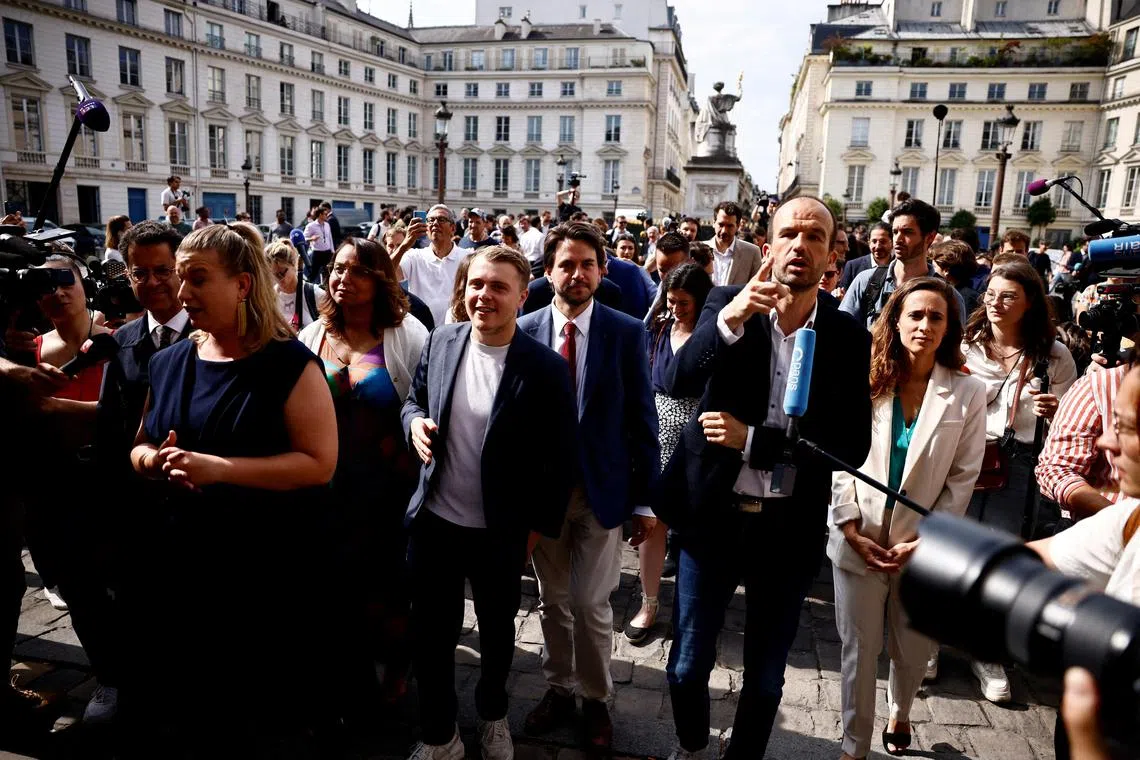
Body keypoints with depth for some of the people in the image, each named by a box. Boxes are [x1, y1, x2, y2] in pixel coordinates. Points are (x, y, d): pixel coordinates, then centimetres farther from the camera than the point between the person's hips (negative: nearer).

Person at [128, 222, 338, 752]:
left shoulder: (290, 365, -14)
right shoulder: (168, 363, 5)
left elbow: (319, 464, -19)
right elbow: (140, 447, 16)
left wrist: (219, 468, -26)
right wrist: (156, 460, -9)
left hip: (269, 568, -6)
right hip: (183, 560, 6)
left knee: (262, 719, 12)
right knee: (182, 705, 23)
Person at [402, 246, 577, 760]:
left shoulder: (544, 367, -16)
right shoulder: (441, 341, -4)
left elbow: (560, 456, -10)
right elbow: (414, 400, 10)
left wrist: (540, 525, -7)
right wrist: (415, 422, -13)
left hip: (500, 534, -2)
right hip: (434, 520, 3)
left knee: (496, 632, 20)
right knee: (430, 634, 15)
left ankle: (492, 715, 49)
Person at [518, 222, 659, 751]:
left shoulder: (626, 333, -6)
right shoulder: (525, 331, -3)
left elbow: (642, 419, -4)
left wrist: (645, 500, -4)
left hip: (602, 488, -2)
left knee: (591, 604, 6)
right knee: (552, 600, 16)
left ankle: (595, 699, 30)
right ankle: (558, 689, 37)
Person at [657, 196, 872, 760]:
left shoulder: (849, 339, -3)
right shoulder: (727, 303, -5)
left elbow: (852, 446, -9)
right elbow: (680, 382, -19)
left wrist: (752, 439, -17)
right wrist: (729, 321, -35)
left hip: (789, 528, 1)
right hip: (712, 516, 0)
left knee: (765, 677, 17)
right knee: (687, 666, 13)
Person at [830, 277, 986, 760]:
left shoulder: (966, 394, -5)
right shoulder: (865, 381, -5)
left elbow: (962, 478, -4)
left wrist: (925, 541, -10)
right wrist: (851, 529, -9)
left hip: (923, 548, 1)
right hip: (859, 542, 0)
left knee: (913, 650, 16)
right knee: (859, 649, 7)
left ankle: (899, 715, 47)